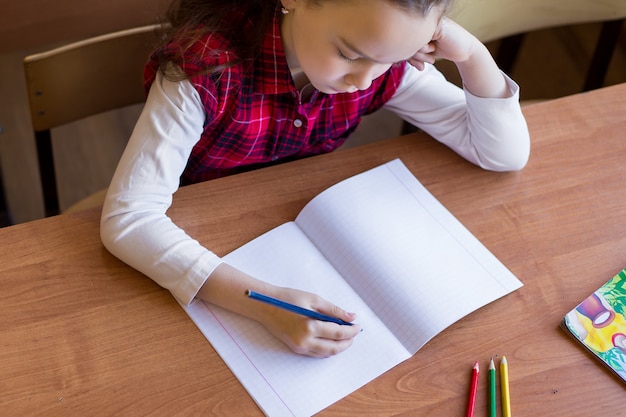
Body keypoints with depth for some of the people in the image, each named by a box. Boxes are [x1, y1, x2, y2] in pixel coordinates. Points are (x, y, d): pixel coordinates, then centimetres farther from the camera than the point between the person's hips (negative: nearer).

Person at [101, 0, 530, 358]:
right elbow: (126, 219, -34)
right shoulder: (208, 67, -32)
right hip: (201, 248, -3)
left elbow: (507, 154, -12)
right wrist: (265, 303, -43)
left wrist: (472, 53, -29)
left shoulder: (385, 62, -19)